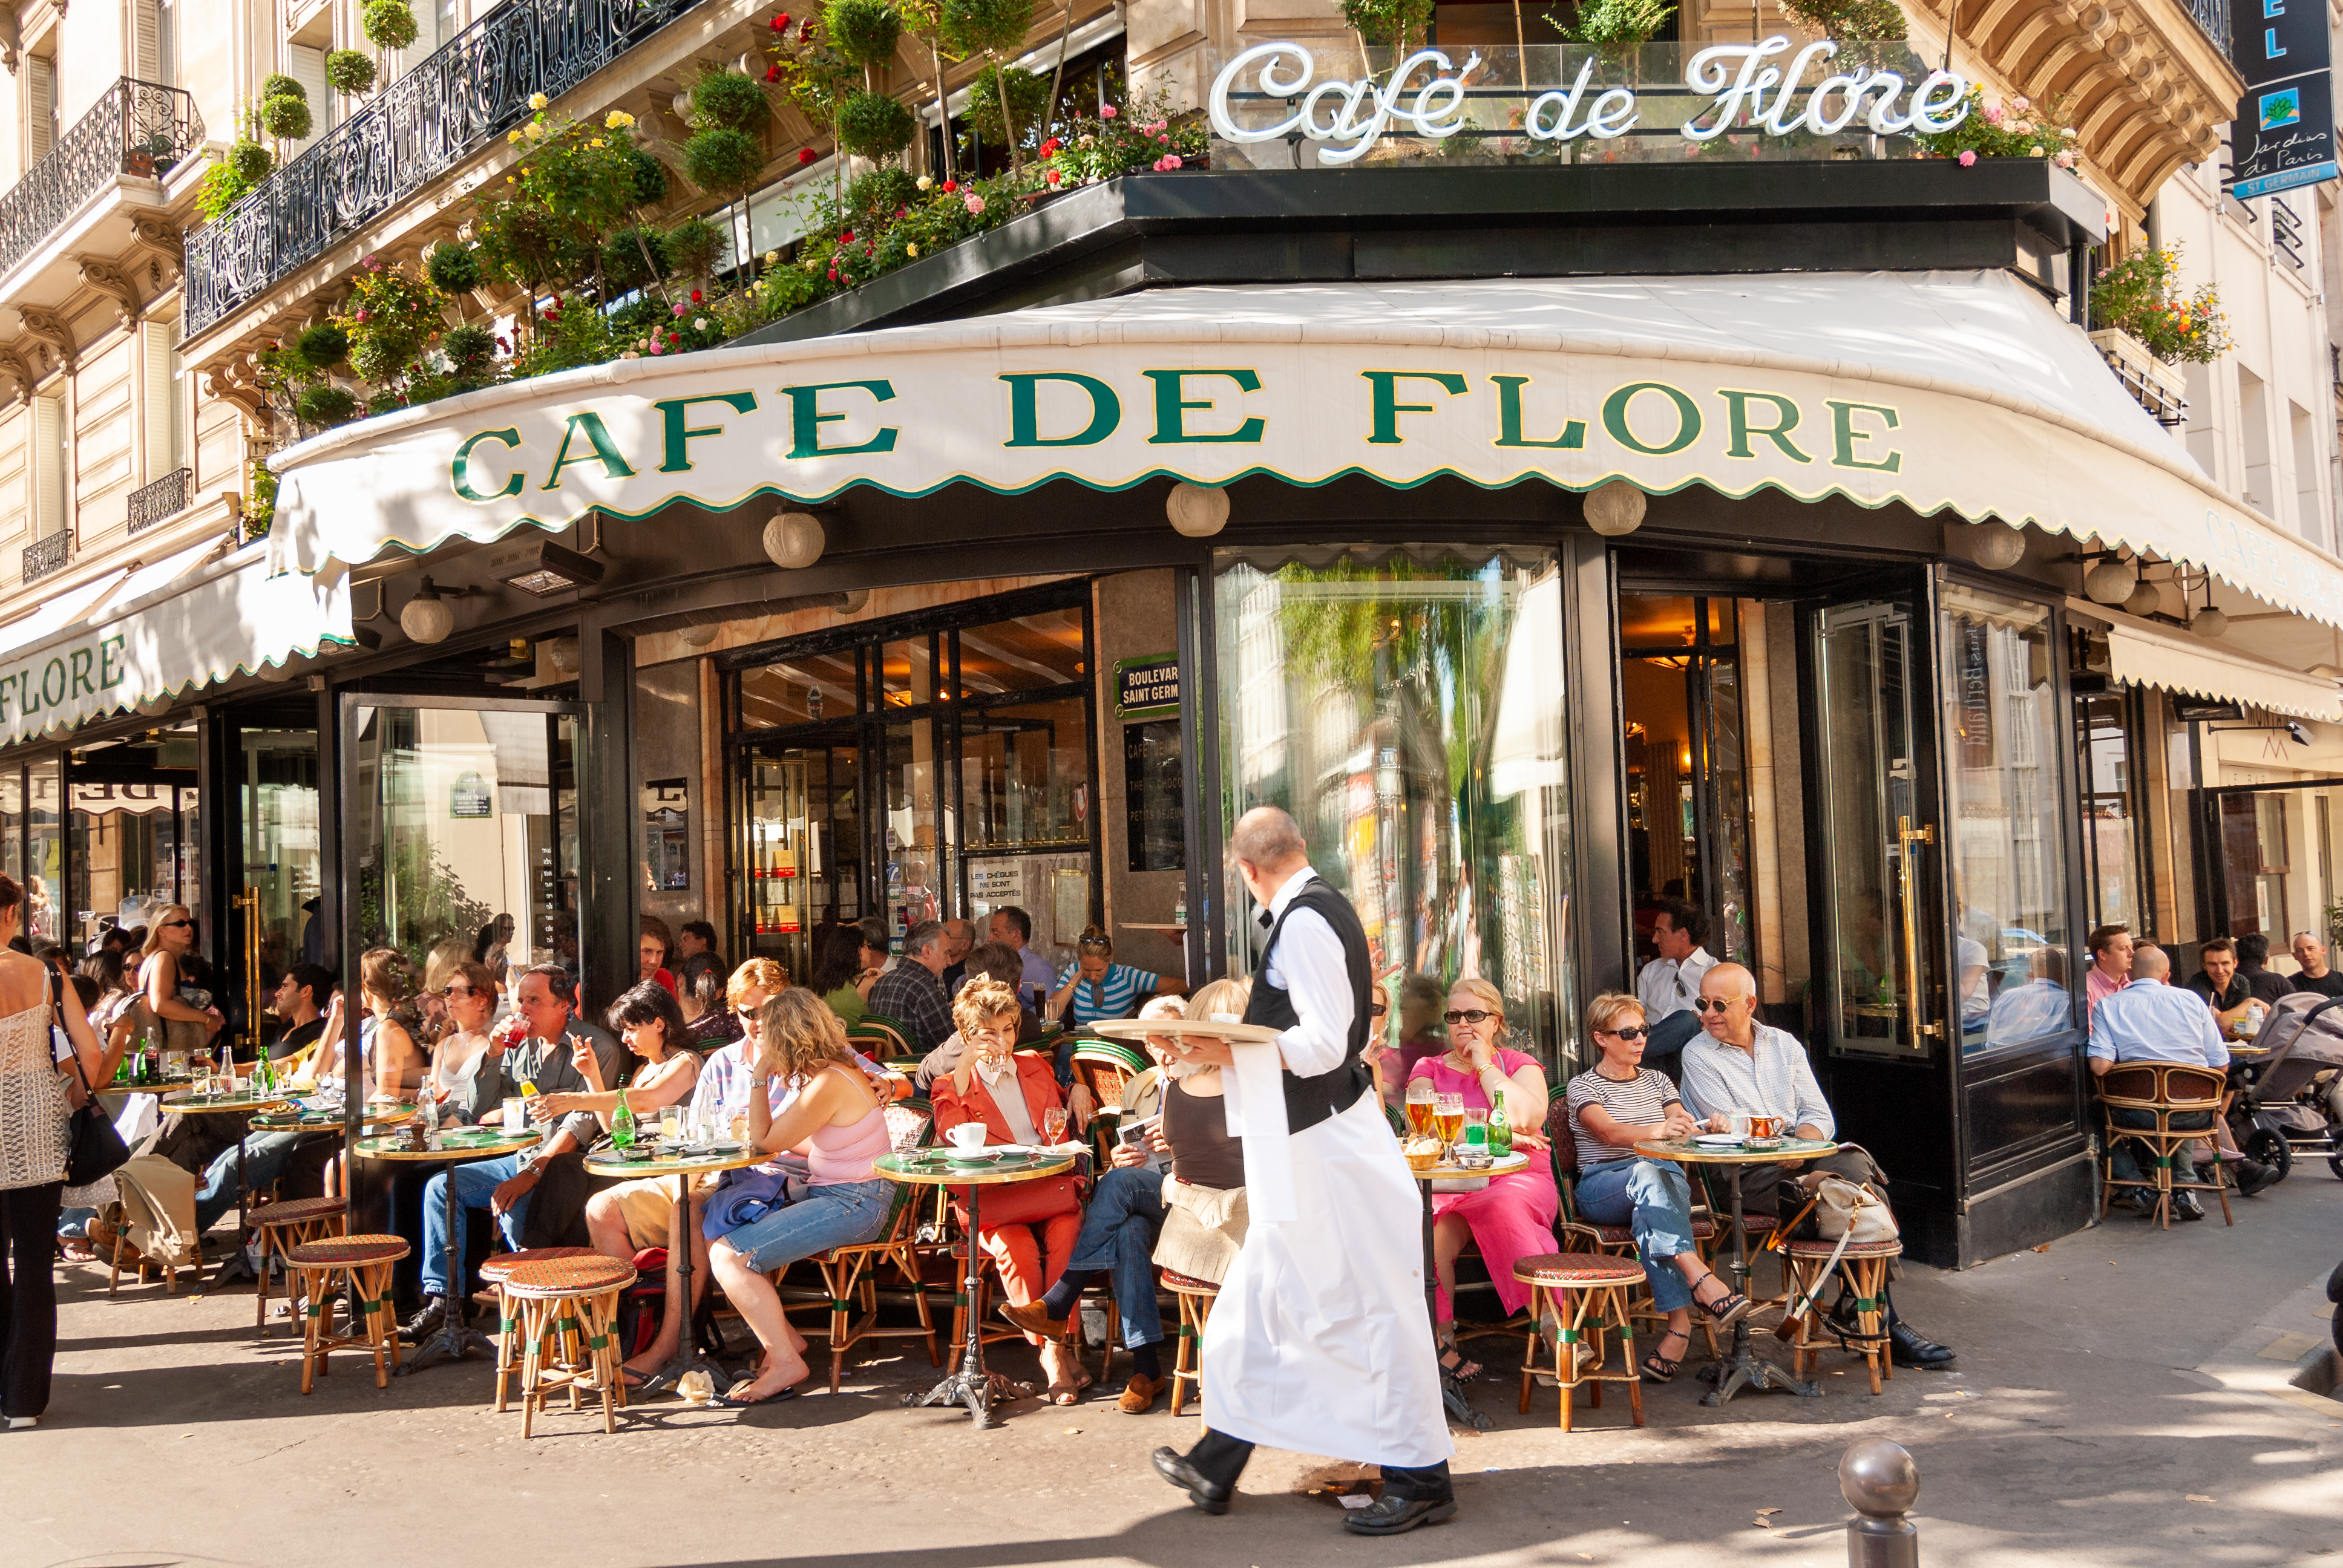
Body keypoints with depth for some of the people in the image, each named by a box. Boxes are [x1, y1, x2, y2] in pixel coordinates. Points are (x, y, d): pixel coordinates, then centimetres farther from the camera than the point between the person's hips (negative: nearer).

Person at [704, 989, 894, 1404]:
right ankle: (782, 1335, 12)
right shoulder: (829, 1071, 10)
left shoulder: (828, 1085, -21)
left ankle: (786, 1362, -7)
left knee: (728, 1256, -16)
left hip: (853, 1203, -11)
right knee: (717, 1229, 7)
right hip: (827, 1190, 11)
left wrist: (759, 1074, -8)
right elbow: (812, 1147, 17)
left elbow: (765, 1141, -12)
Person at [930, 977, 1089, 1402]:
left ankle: (1056, 1345, -27)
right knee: (1016, 1248, -33)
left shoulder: (1037, 1069, 25)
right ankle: (1052, 1351, -24)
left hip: (1049, 1188, 2)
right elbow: (952, 1137, -7)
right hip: (994, 1200, -2)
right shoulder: (953, 1084, 15)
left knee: (1067, 1234, -31)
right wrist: (963, 1069, -9)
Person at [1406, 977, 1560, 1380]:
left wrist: (1484, 1064, 0)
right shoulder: (1429, 1069, 18)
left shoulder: (1519, 1065, 15)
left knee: (1501, 1208, -37)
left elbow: (1527, 1117, -7)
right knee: (1429, 1231, -33)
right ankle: (1441, 1340, -24)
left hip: (1516, 1178, -1)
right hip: (1448, 1181, 1)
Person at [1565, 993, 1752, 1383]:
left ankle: (1679, 1325, -46)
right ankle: (1702, 1280, -51)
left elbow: (1686, 1127, 8)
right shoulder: (1583, 1086, 7)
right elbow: (1608, 1131, -14)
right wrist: (1657, 1131, -35)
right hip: (1602, 1186, -2)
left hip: (1666, 1179, 2)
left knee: (1649, 1209, -36)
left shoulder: (1657, 1081, 23)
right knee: (1646, 1175, -39)